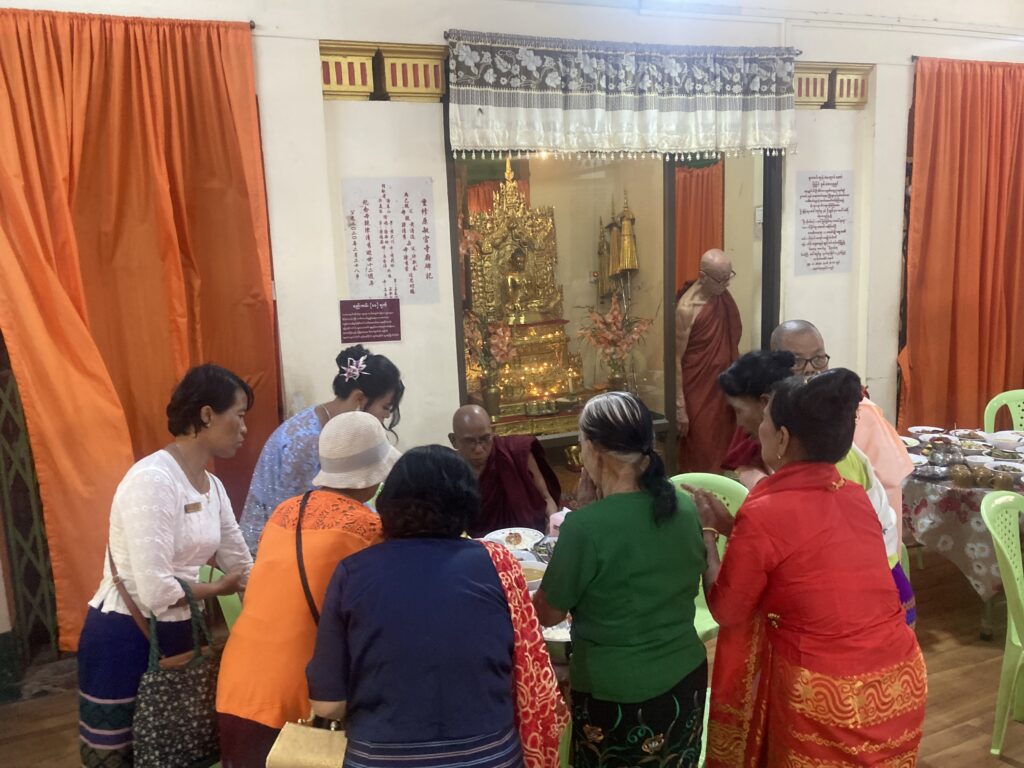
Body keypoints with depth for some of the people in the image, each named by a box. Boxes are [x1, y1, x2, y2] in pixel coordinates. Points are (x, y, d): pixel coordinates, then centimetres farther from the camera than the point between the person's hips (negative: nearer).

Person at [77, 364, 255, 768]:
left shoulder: (212, 487, 5)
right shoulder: (152, 480, -21)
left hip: (176, 635, 8)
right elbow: (154, 592, -26)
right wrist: (218, 588, -10)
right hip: (125, 641, -8)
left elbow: (243, 568, 12)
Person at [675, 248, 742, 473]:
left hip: (723, 389, 7)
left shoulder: (723, 296, 1)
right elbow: (676, 359, -18)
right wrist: (680, 406, -19)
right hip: (698, 394, -7)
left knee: (723, 451, 16)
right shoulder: (687, 308, -21)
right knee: (700, 458, 3)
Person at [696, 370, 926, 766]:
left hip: (830, 698, -6)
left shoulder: (764, 515, -18)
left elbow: (725, 610, -5)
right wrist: (730, 525, 16)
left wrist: (707, 533, 7)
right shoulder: (855, 496, 2)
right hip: (902, 679, 6)